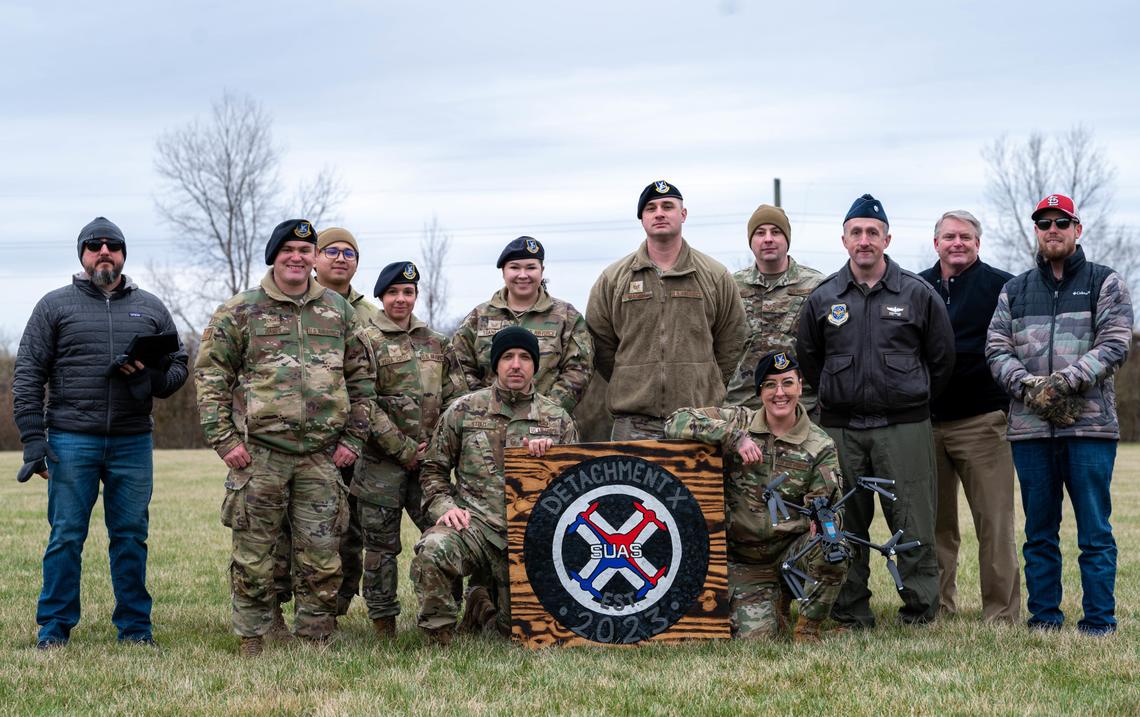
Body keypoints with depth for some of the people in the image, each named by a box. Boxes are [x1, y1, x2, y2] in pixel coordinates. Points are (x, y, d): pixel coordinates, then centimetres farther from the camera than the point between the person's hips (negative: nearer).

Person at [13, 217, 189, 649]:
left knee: (131, 536, 6)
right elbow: (28, 374, 2)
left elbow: (179, 365, 16)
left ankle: (135, 627, 15)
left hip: (133, 442, 2)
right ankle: (54, 629, 9)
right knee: (66, 536, -1)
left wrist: (154, 378, -8)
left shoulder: (151, 309, 14)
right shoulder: (55, 305, 6)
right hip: (71, 440, -2)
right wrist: (33, 438, -7)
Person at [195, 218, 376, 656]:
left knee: (322, 557, 4)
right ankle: (251, 642, 13)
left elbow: (361, 377, 15)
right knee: (254, 555, 3)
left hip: (322, 456, 2)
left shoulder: (338, 310, 11)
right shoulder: (239, 312, 2)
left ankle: (315, 638, 16)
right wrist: (224, 439, -7)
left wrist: (353, 437, 7)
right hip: (259, 452, -2)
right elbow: (210, 377, 0)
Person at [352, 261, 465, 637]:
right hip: (382, 461, -4)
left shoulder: (437, 344, 15)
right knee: (381, 544, 1)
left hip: (429, 459, 4)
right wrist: (404, 449, -12)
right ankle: (383, 620, 11)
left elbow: (455, 399, 14)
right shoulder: (366, 342, -2)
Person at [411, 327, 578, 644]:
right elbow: (433, 469, 14)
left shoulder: (558, 419, 12)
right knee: (432, 550, -35)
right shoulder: (463, 411, 9)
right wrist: (444, 506, -4)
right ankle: (438, 635, -12)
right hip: (474, 523, -2)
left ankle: (483, 604, 35)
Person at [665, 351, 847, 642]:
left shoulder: (820, 446, -1)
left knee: (833, 555, -33)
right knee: (754, 634, -19)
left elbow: (829, 504, -5)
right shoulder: (739, 421, -2)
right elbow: (676, 423, -12)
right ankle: (776, 603, 21)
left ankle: (808, 627, -4)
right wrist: (735, 437, -24)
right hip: (744, 558, 0)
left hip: (792, 547, 0)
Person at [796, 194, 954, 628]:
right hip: (840, 429, 2)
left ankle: (919, 613, 5)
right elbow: (808, 360, 18)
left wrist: (913, 401, 11)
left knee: (912, 526, -3)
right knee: (844, 527, 5)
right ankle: (851, 616, 13)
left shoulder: (918, 294, 2)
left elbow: (942, 358, 10)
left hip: (905, 429, -2)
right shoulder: (823, 298, 7)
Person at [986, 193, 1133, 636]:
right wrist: (1028, 384, -10)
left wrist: (1066, 381, -16)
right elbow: (996, 349, 8)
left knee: (1094, 530, -2)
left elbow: (1114, 345, -4)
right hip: (1031, 427, 3)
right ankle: (1043, 616, 15)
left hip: (1089, 424, -3)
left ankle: (1099, 620, 3)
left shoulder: (1105, 283, 7)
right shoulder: (1015, 290, 16)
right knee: (1039, 531, 8)